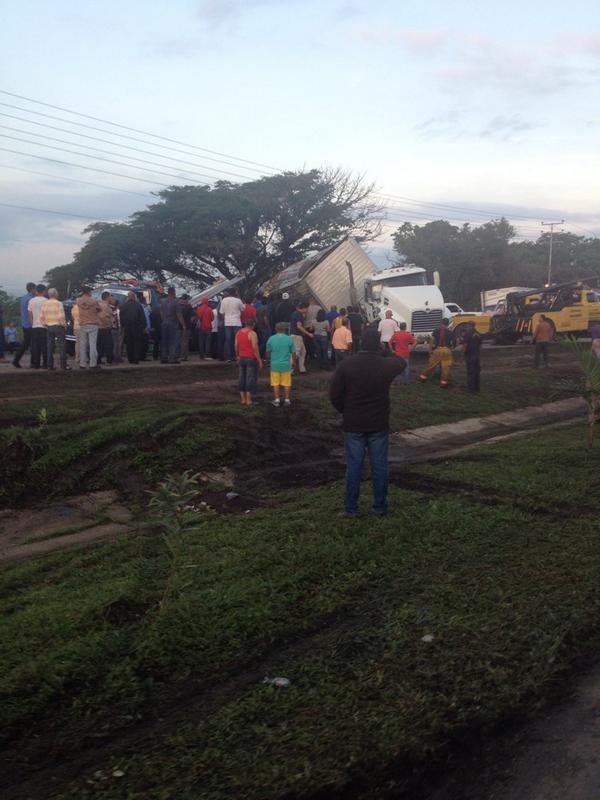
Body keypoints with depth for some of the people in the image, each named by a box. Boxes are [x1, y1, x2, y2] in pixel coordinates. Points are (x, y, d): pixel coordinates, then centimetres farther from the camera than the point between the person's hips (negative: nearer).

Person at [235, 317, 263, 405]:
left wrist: (237, 356, 24)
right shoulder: (252, 334, -15)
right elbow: (255, 348, -19)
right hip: (251, 359, -6)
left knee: (242, 379, 12)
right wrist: (259, 360, -14)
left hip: (242, 358, 6)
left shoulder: (239, 332, 5)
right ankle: (249, 400, 1)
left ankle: (243, 399, 16)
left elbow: (236, 346, 9)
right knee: (250, 379, -1)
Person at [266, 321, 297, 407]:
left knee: (275, 383, 10)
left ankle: (277, 400, 11)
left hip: (275, 364, 0)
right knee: (287, 383, 10)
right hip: (286, 365, 0)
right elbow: (293, 353, -2)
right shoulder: (289, 339, -6)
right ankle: (287, 400, 13)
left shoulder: (271, 339, -4)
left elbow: (268, 352, 4)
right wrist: (294, 362, 14)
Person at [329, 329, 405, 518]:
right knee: (379, 466, 10)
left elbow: (334, 395, -7)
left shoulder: (346, 365, -9)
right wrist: (382, 353, 17)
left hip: (353, 424, 0)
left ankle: (351, 508, 12)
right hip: (379, 425, 0)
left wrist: (346, 412, 8)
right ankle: (380, 507, 17)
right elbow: (402, 362, 18)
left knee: (353, 466, 6)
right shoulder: (386, 365, -7)